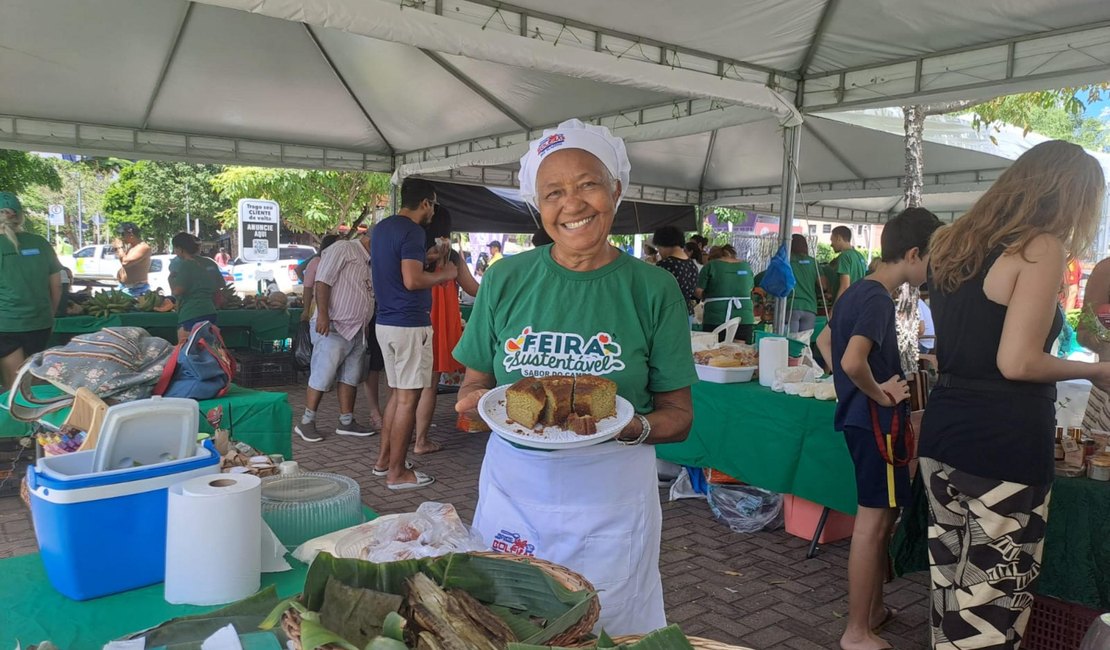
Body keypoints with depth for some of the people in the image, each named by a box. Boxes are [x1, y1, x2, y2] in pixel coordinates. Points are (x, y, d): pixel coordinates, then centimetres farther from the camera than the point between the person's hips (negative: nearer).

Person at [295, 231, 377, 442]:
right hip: (332, 328, -9)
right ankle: (306, 422, 5)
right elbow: (322, 281, -17)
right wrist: (323, 314, -23)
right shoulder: (343, 249, -8)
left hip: (355, 331, 9)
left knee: (350, 378, 10)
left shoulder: (369, 263, 18)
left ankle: (347, 422, 18)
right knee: (322, 378, -5)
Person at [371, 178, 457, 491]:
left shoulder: (382, 227, 14)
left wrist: (430, 256, 30)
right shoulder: (412, 231, -15)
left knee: (397, 392, 19)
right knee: (408, 398, -3)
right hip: (409, 324, -9)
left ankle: (385, 457, 27)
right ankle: (397, 472, 3)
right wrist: (444, 274, -8)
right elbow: (412, 280, -23)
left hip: (386, 322, 10)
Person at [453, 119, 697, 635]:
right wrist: (478, 402, -16)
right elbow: (474, 384, 7)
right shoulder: (506, 280, -1)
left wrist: (633, 427, -22)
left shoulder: (653, 289, -6)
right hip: (513, 487, 2)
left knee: (606, 630, 14)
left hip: (611, 499, -1)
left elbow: (678, 416, -2)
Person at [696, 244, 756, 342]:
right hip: (744, 318, 4)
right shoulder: (746, 266, 11)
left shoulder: (711, 266, -1)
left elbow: (698, 292, -4)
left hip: (716, 319, -4)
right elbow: (750, 289, 19)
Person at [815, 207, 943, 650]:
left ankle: (873, 609, 32)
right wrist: (880, 394, -15)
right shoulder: (878, 299, -19)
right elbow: (853, 362, -32)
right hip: (877, 421, -10)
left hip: (862, 417, 10)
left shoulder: (858, 291, 11)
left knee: (882, 516, 19)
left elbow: (824, 341, 23)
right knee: (874, 521, -2)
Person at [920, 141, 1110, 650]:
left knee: (953, 583, 16)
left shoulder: (954, 242, 13)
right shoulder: (1041, 249, -11)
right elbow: (1017, 362, -19)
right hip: (1005, 443, -8)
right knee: (993, 599, 3)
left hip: (945, 433, 8)